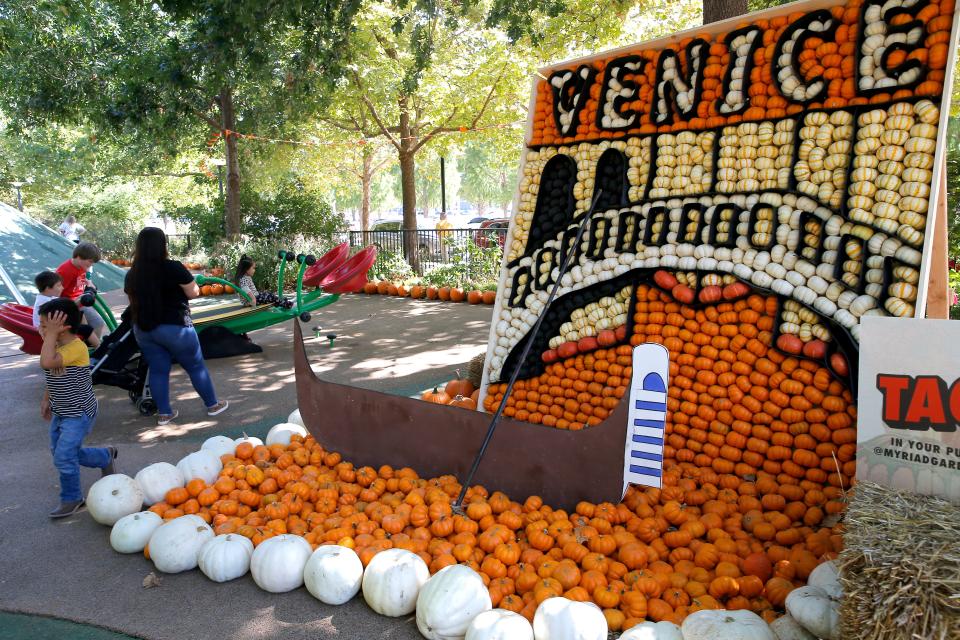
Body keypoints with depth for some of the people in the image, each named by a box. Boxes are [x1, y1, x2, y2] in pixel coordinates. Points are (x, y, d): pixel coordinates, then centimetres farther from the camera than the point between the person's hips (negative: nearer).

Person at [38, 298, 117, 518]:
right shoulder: (56, 347, 2)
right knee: (60, 452, 18)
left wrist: (52, 333, -34)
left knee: (63, 456, -10)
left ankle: (71, 499, 11)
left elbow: (47, 363, -41)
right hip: (60, 413, 10)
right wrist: (46, 399, 19)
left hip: (78, 414, -10)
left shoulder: (76, 347, -26)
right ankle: (105, 456, 38)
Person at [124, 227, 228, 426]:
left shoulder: (132, 275, 1)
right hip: (174, 328, -5)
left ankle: (164, 413, 19)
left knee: (158, 370, 14)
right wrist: (188, 280, 9)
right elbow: (194, 293, -9)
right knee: (196, 367, 9)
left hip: (143, 329, 5)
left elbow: (133, 301, 14)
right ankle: (213, 405, 21)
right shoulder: (173, 268, -17)